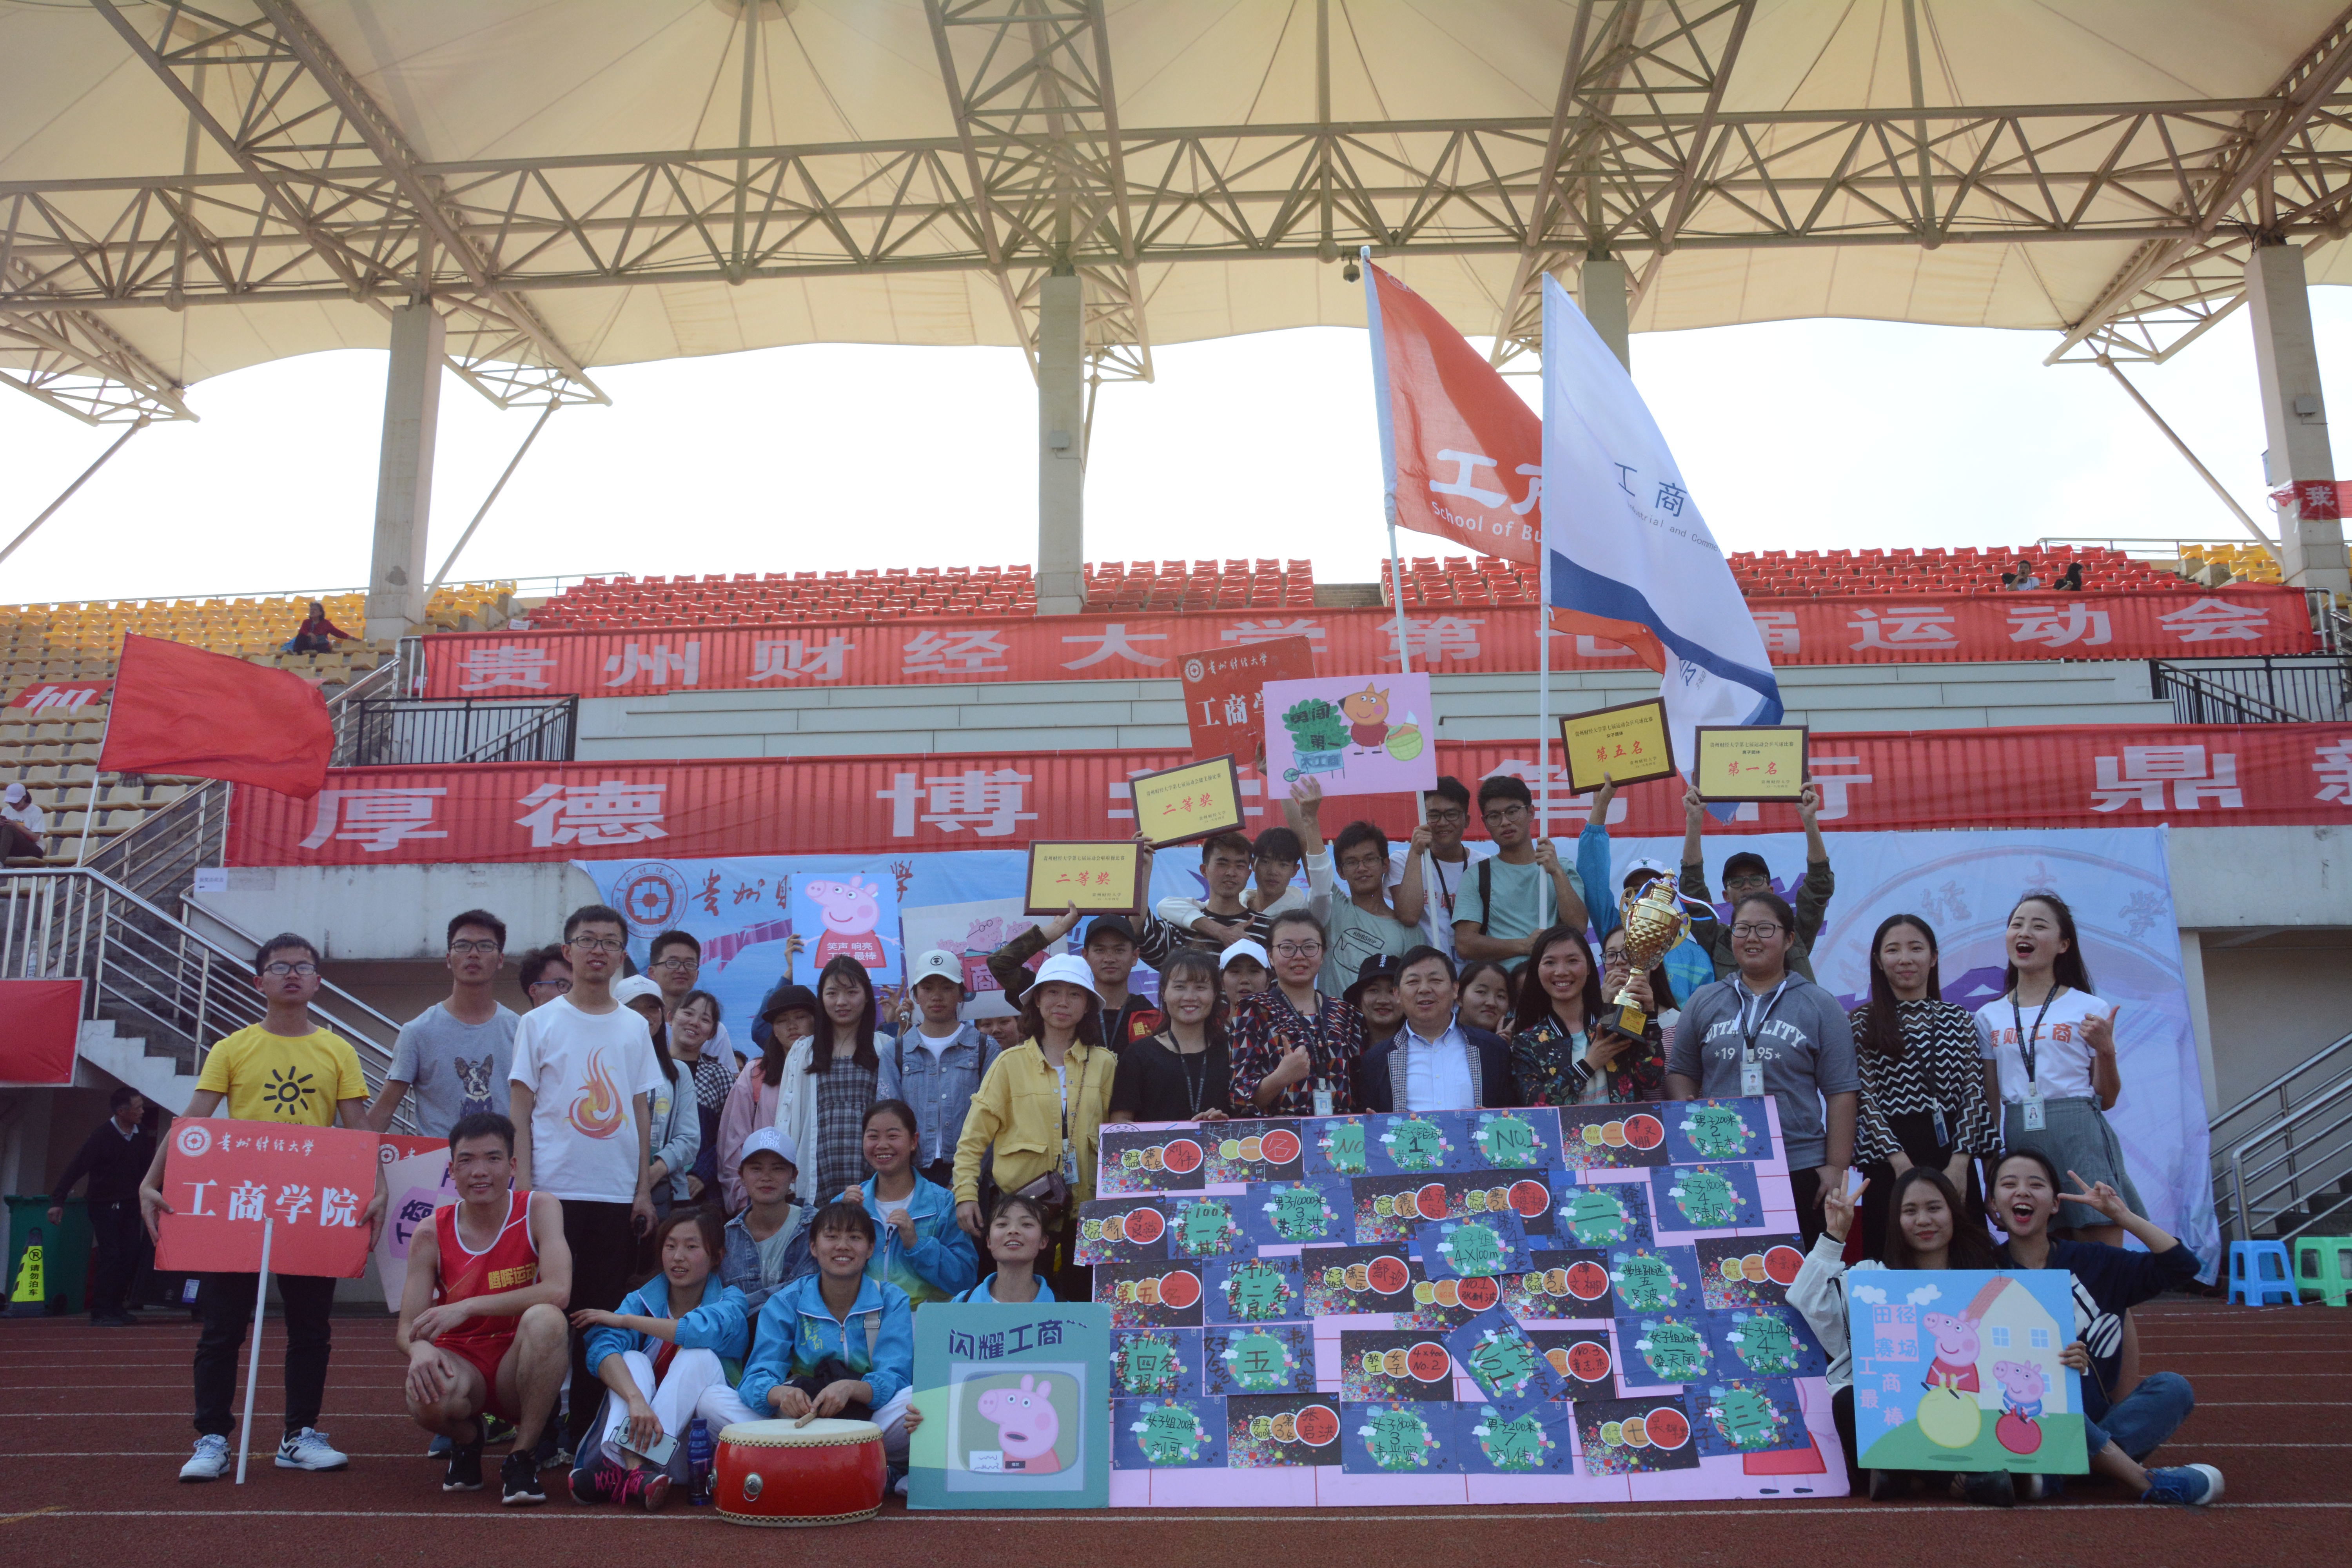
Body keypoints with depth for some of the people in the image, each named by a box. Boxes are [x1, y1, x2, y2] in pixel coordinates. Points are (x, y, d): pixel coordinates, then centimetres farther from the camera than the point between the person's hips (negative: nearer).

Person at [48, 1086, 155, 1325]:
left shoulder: (142, 1136, 3)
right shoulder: (102, 1135, -14)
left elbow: (148, 1169, 10)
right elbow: (76, 1168, -16)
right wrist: (58, 1201, -20)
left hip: (131, 1206, 5)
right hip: (105, 1205, -5)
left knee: (131, 1257, 2)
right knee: (110, 1257, -9)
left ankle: (116, 1308, 15)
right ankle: (101, 1314, -2)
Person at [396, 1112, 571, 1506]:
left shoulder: (539, 1210, -8)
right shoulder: (431, 1234, -2)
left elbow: (558, 1290, -24)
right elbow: (407, 1326, -4)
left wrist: (467, 1307, -26)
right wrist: (419, 1348, -30)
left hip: (520, 1367, -1)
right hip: (461, 1363, 1)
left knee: (544, 1319, -34)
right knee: (426, 1399, -34)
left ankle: (523, 1456, -14)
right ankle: (468, 1437, 7)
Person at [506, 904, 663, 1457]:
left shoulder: (636, 1027, 10)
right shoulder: (540, 1022, 2)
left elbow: (641, 1112, 11)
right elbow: (520, 1111, 1)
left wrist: (644, 1190, 6)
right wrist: (524, 1186, -7)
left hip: (619, 1196, 3)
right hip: (554, 1191, -2)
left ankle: (588, 1428, 15)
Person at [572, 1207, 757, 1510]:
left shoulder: (730, 1301, -2)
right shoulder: (642, 1299, 2)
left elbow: (704, 1330, -28)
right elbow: (602, 1348, -20)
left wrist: (624, 1320, -17)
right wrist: (636, 1399, -40)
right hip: (641, 1434, 2)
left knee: (698, 1358, -25)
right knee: (632, 1360, -21)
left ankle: (617, 1473, -36)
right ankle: (633, 1467, -46)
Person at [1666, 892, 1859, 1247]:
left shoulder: (1820, 1007, 5)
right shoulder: (1704, 1003, 12)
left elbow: (1842, 1091, 2)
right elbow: (1680, 1071, 13)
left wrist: (1837, 1167, -4)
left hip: (1800, 1170, -2)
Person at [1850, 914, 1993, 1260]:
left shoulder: (1958, 1019, 10)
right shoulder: (1863, 1022, 3)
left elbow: (1973, 1093, 4)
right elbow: (1865, 1098, -4)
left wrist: (1960, 1162, -9)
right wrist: (1901, 1163, -14)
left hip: (1951, 1150, 2)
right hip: (1890, 1158, -2)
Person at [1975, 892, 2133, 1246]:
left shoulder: (2089, 1009, 4)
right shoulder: (1989, 1017, 11)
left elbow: (2107, 1100, 6)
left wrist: (2106, 1050, -10)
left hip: (2080, 1140, -2)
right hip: (2019, 1142, 3)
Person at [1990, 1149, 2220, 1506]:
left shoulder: (2092, 1261, 11)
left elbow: (2182, 1266, 5)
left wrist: (2123, 1216, -4)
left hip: (2096, 1429, 4)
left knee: (2172, 1387, -20)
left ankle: (2051, 1475, -33)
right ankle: (2145, 1482, -29)